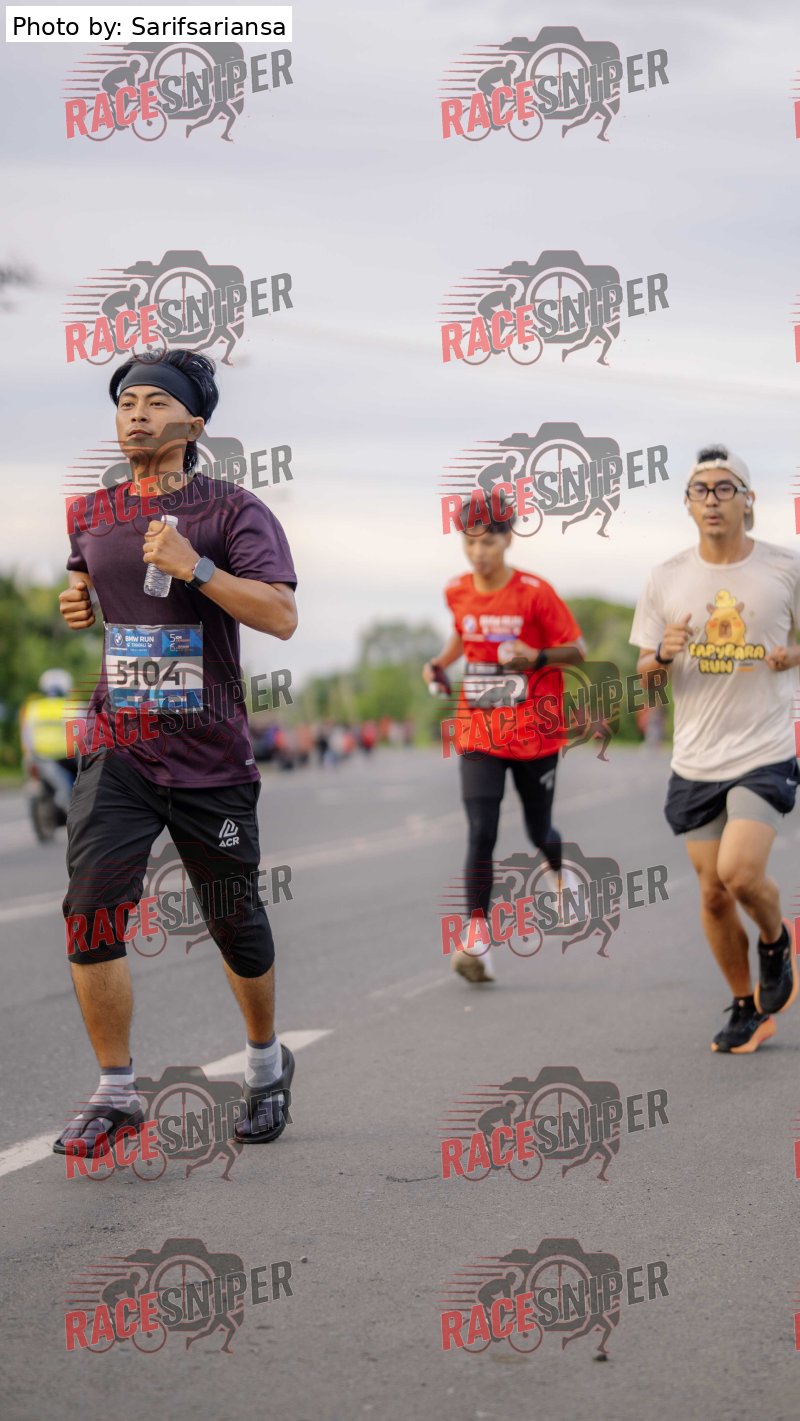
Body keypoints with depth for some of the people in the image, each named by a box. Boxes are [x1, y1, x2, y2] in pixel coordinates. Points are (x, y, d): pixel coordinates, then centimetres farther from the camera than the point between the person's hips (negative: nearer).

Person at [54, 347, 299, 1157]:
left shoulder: (231, 512, -6)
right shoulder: (92, 516, 9)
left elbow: (281, 616, -18)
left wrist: (194, 568, -27)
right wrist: (76, 601, 10)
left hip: (211, 760, -3)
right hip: (117, 751, 3)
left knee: (234, 922, 8)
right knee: (91, 910, -13)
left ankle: (266, 1062, 33)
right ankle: (115, 1093, -3)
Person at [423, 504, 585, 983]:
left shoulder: (535, 593, -12)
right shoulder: (457, 593, 1)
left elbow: (578, 650, -7)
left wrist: (538, 657, -25)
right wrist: (440, 663, 6)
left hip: (535, 734, -2)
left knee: (539, 832, 11)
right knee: (481, 835, -12)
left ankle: (563, 873, 47)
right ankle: (477, 940, -13)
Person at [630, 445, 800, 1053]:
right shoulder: (667, 579, 3)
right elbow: (645, 671, 9)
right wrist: (662, 655, -14)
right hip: (695, 759, 3)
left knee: (739, 871, -21)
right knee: (712, 894, 6)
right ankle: (746, 1008, 26)